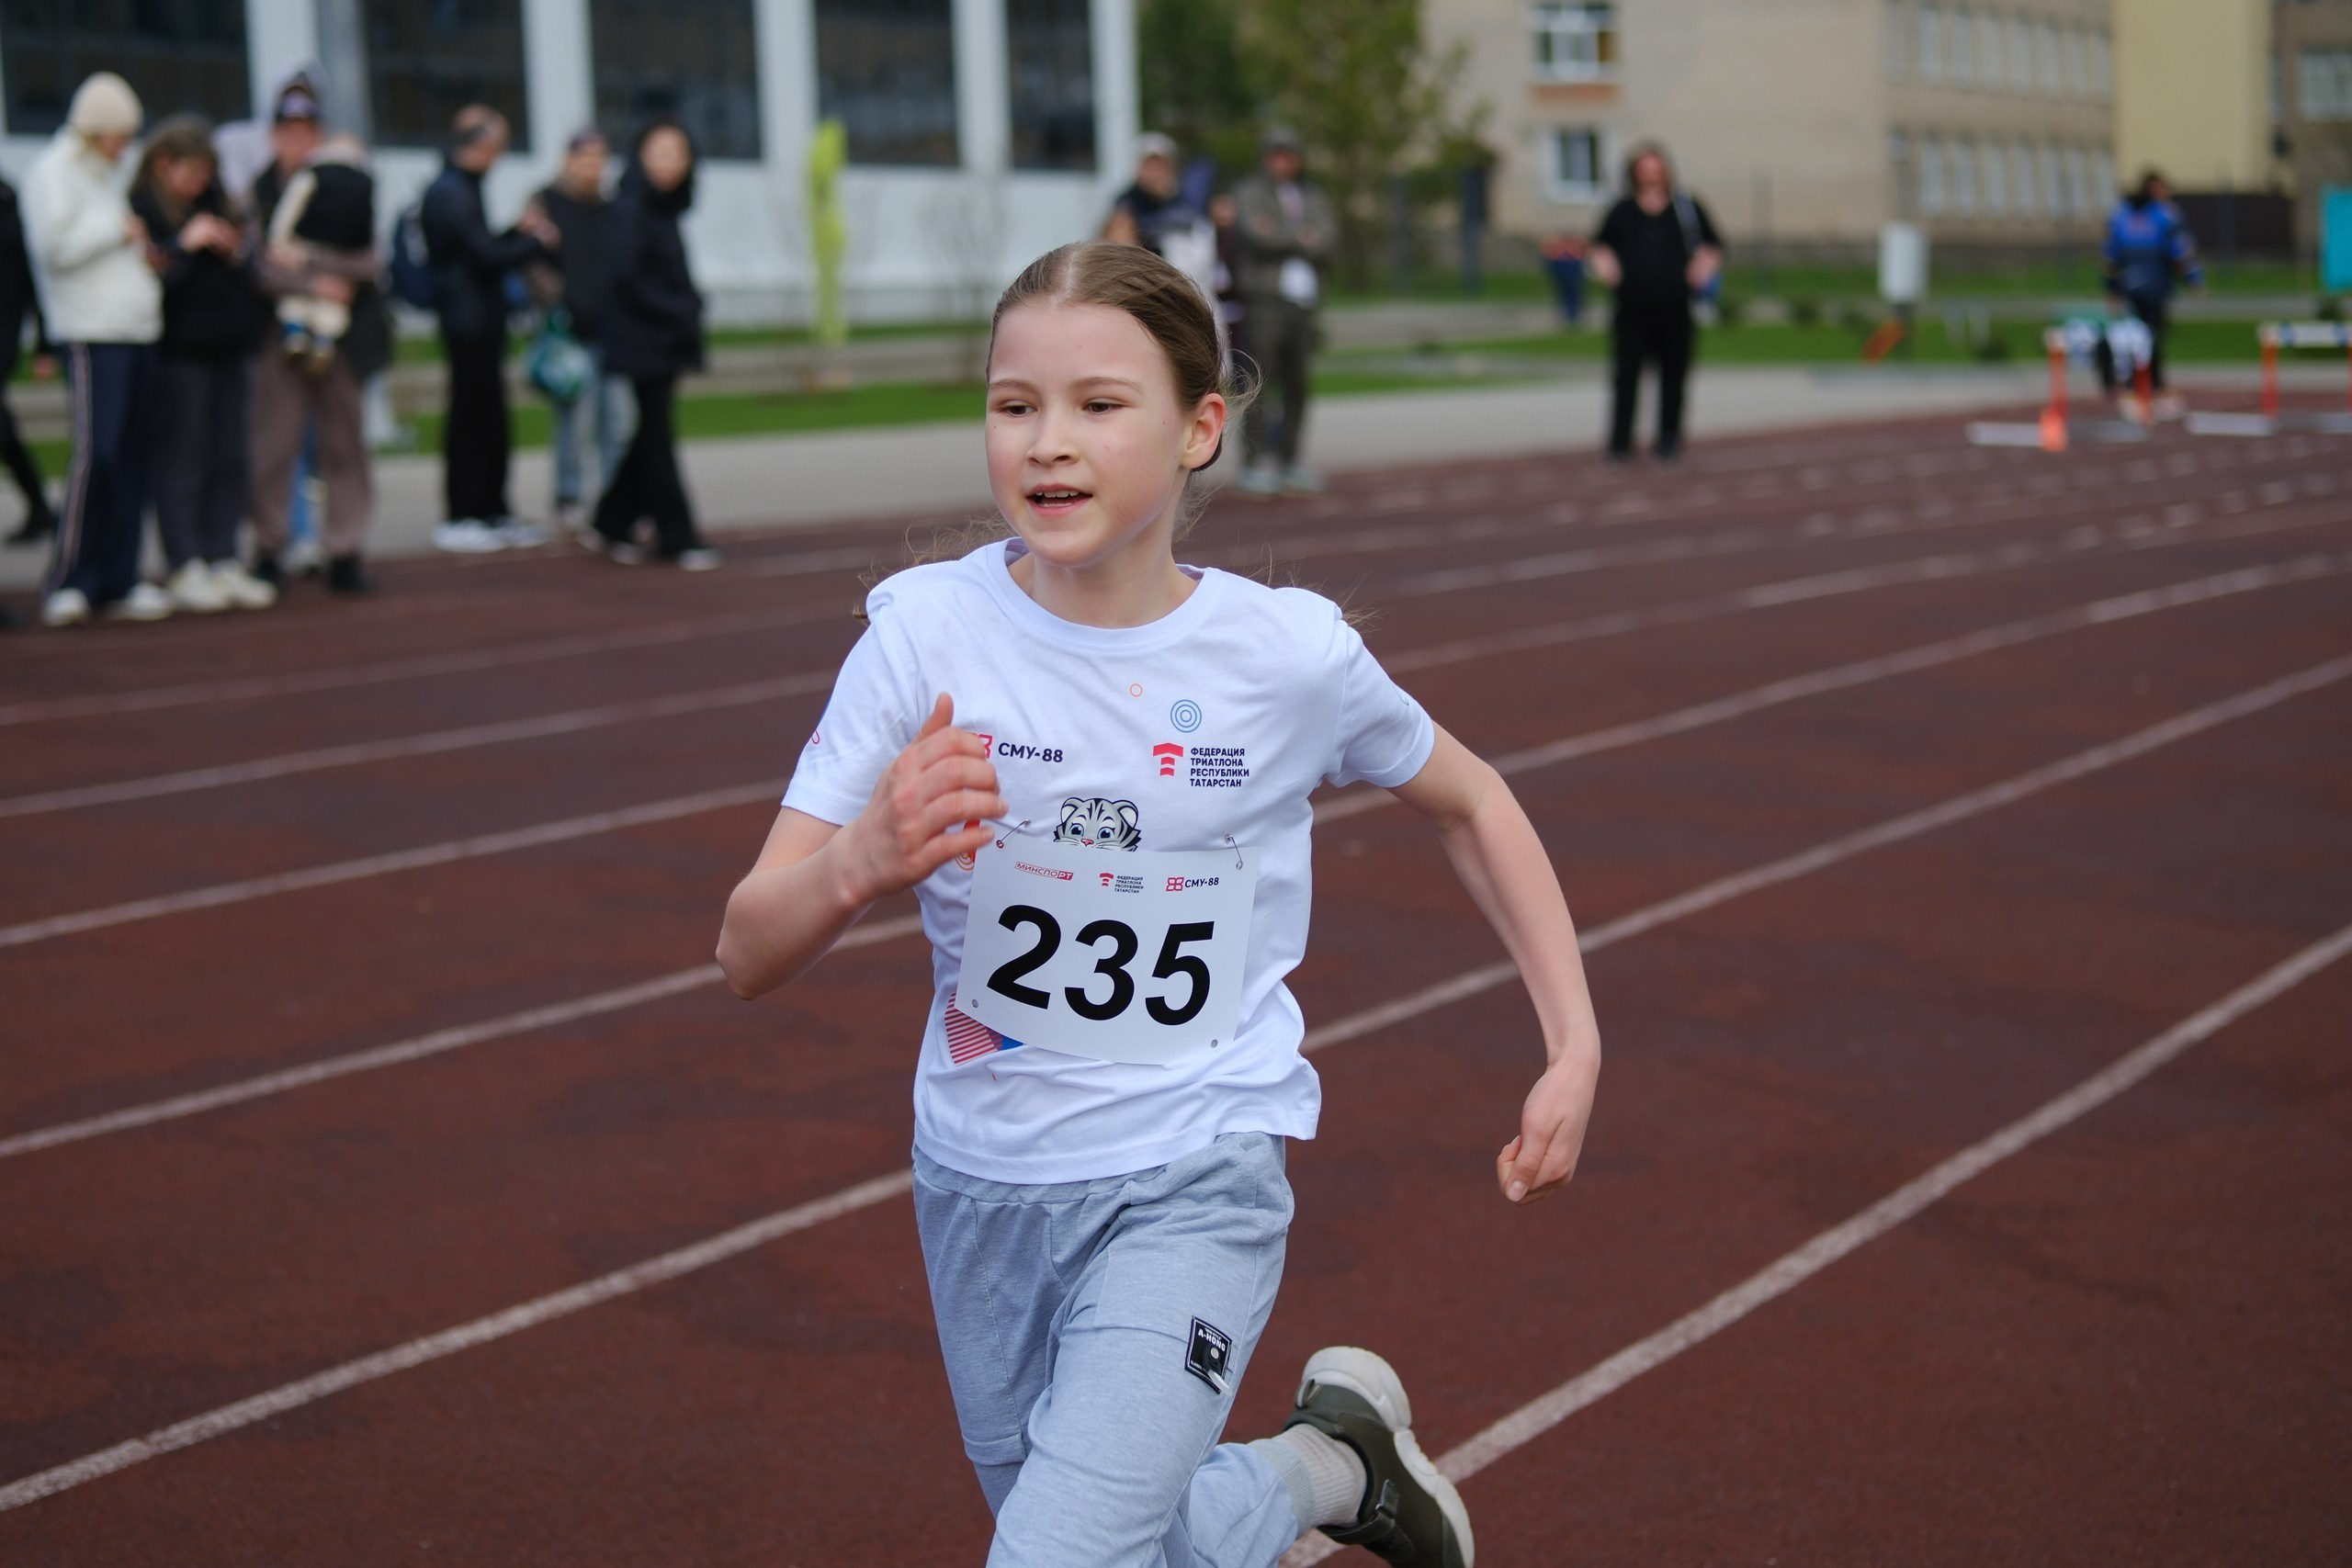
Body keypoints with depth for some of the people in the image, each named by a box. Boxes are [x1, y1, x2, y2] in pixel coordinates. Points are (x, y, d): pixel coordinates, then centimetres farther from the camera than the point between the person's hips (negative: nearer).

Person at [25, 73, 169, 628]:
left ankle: (117, 583, 9)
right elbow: (57, 246, -16)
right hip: (92, 336, -9)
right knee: (97, 452, -15)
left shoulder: (102, 176, 24)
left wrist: (144, 258, 14)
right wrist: (119, 229, -8)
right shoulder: (53, 171, -3)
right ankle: (67, 583, -9)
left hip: (136, 332, 9)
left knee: (132, 457, 5)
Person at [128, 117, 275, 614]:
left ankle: (225, 563, 10)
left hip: (227, 348, 6)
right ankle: (185, 568, -1)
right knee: (180, 461, -4)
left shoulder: (214, 202, 14)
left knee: (228, 460, 6)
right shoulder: (140, 210, -5)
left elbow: (244, 276, 19)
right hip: (178, 352, -6)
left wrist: (237, 253, -1)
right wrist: (184, 245, -18)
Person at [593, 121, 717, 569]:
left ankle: (614, 522, 21)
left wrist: (689, 310, 3)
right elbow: (627, 275, -19)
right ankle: (677, 537, 0)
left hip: (667, 342, 8)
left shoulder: (664, 208, 13)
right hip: (641, 342, -8)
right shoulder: (630, 208, -13)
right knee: (657, 437, -3)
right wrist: (678, 313, -16)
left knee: (650, 435, 11)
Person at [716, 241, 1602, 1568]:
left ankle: (1328, 1462, 9)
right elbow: (749, 956, -16)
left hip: (1193, 1184, -2)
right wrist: (862, 862, -37)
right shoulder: (927, 632, -13)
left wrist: (1575, 1049, 3)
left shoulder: (1290, 653, -12)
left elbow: (1469, 801, 9)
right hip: (981, 1178, 3)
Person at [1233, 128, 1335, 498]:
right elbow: (1258, 235, -13)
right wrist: (1301, 238, -5)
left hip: (1302, 300, 5)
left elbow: (1326, 242, 1)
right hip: (1264, 297, -5)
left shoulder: (1313, 198, 18)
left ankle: (1289, 462, 11)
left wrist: (1282, 236, -12)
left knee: (1296, 385, 5)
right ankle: (1258, 462, -10)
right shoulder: (1250, 194, 4)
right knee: (1259, 380, -10)